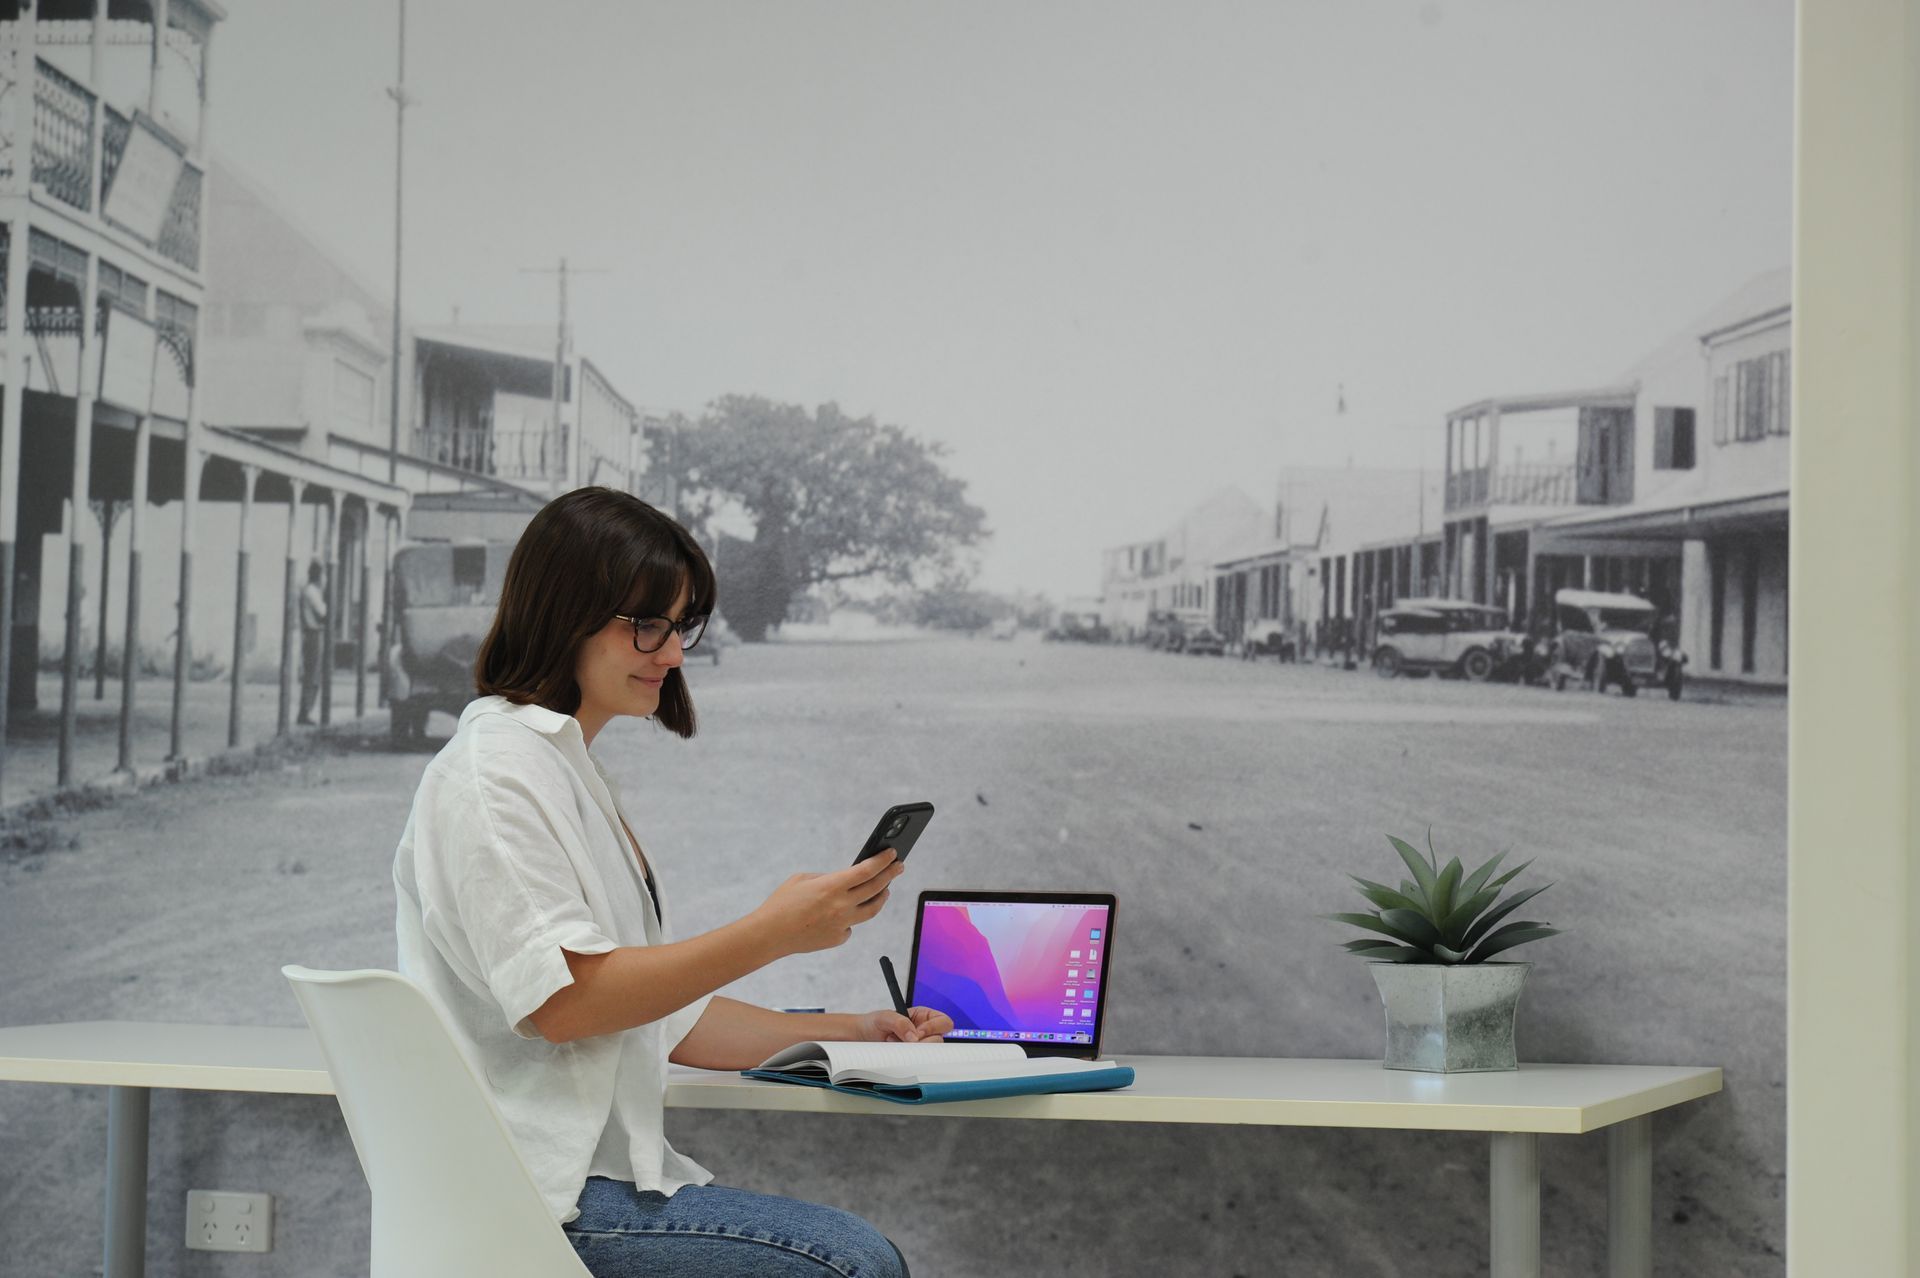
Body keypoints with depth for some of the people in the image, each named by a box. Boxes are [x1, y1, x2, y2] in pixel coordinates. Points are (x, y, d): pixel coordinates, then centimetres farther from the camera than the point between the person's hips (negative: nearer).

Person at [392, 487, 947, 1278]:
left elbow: (665, 1018, 22)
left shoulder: (572, 771, 22)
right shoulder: (498, 764, -8)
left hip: (599, 1168, 10)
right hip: (534, 1203, -10)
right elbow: (557, 997, -19)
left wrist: (844, 1033, 11)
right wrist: (770, 934, -20)